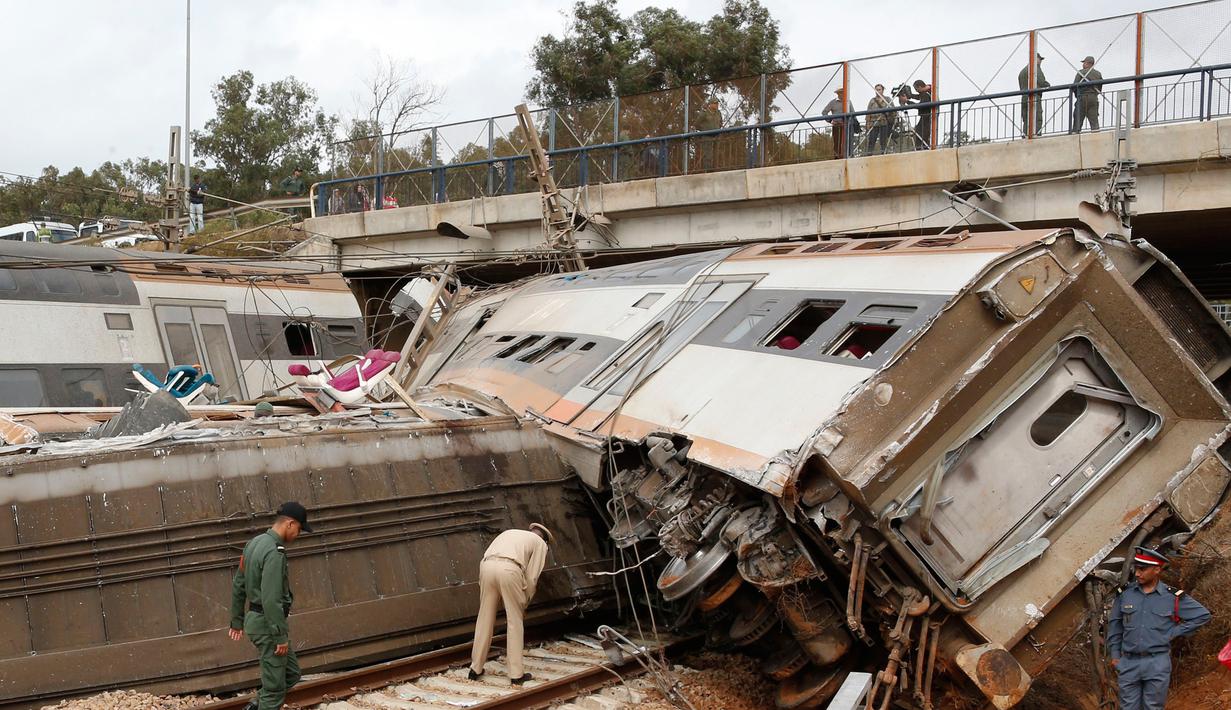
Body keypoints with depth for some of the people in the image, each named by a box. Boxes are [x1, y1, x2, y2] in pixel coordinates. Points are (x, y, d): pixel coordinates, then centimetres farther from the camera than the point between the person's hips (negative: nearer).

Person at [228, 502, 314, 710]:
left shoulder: (255, 542, 9)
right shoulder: (274, 552, -22)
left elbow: (238, 585, 16)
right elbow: (271, 599, -26)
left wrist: (237, 620, 24)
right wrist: (281, 636, -21)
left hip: (256, 619, 10)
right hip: (267, 623, -10)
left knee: (291, 673, 18)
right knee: (275, 685, 0)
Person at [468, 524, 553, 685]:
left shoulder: (509, 533, 37)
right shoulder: (540, 543, 23)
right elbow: (531, 578, 13)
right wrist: (523, 604, 22)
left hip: (487, 565, 4)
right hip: (509, 570, -4)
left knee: (485, 619, 15)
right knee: (515, 622, 8)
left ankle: (475, 668, 23)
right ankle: (516, 674, 10)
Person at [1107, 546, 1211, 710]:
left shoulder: (1172, 597, -3)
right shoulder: (1125, 593, 3)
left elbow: (1203, 615, 5)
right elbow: (1115, 625, 12)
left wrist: (1174, 632, 0)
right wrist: (1114, 655, 9)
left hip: (1157, 664, -2)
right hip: (1128, 663, 2)